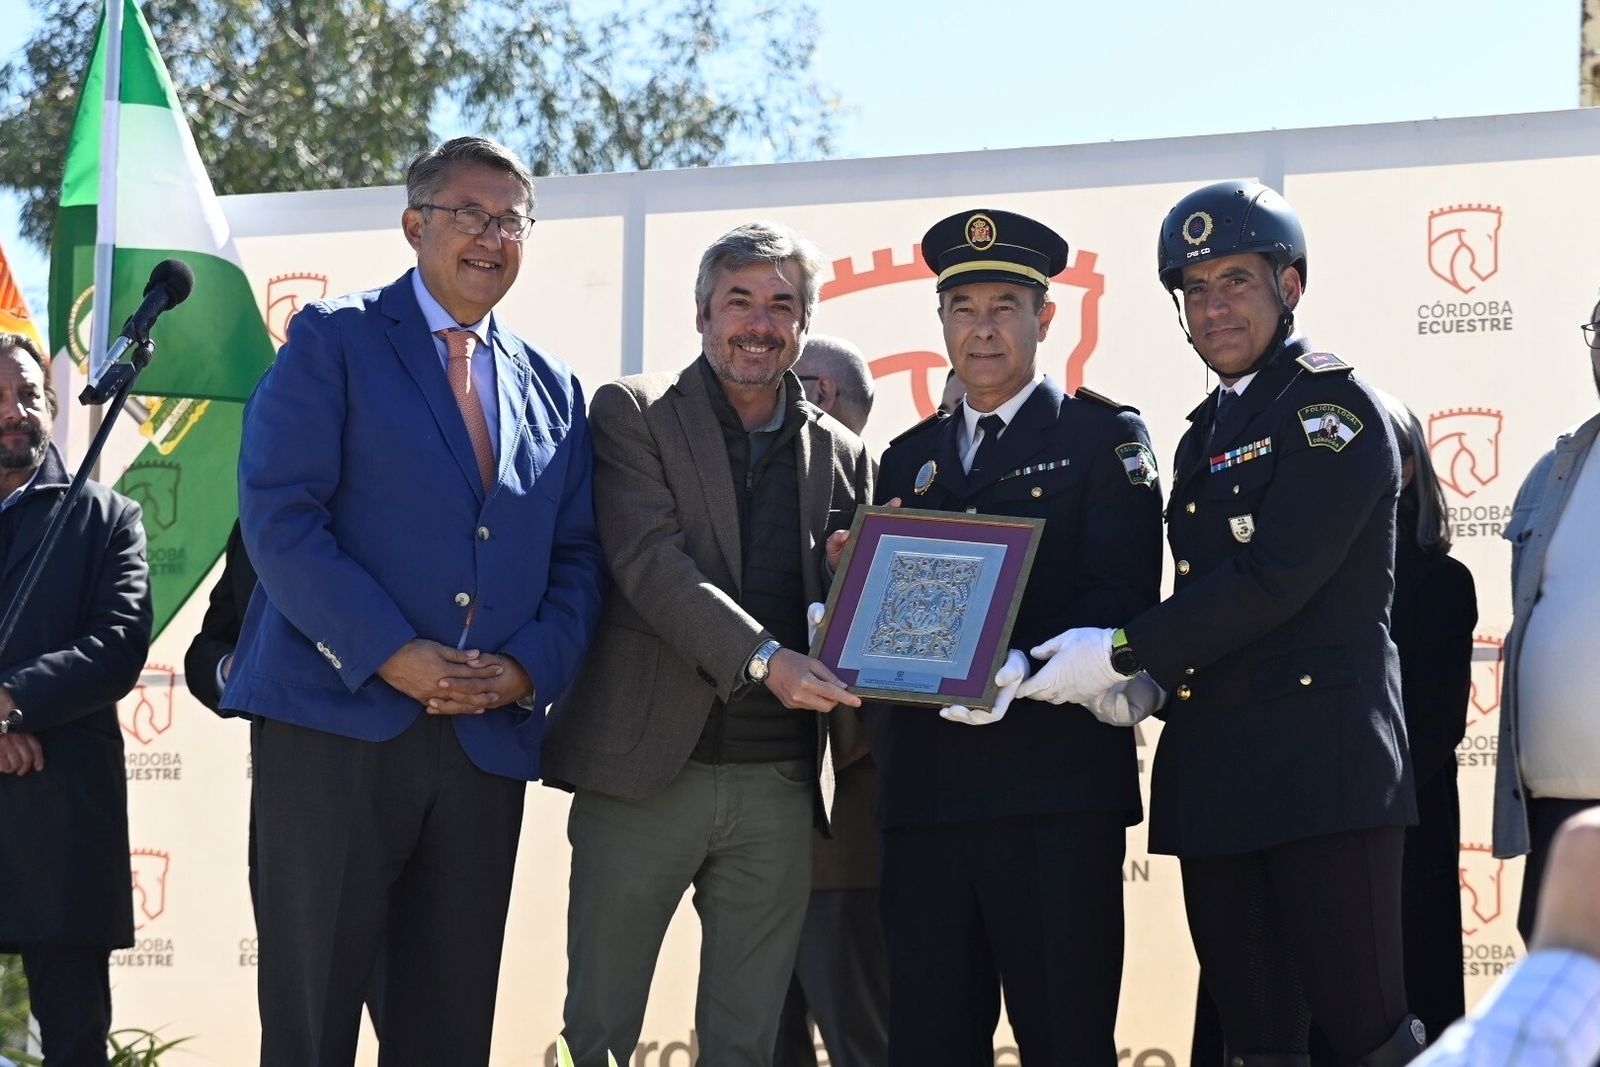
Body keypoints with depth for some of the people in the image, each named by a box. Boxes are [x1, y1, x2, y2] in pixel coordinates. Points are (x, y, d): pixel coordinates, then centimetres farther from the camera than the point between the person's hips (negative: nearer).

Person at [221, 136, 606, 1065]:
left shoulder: (555, 390, 17)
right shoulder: (334, 341, 2)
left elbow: (579, 558, 14)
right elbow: (279, 513, -8)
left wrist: (531, 666, -6)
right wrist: (389, 655, -17)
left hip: (489, 737, 4)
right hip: (338, 725, -4)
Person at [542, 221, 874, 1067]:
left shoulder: (840, 455, 14)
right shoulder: (634, 414, 2)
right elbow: (650, 560, -11)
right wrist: (763, 658, -23)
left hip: (780, 784, 4)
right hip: (647, 768, -3)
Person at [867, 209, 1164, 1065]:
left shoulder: (1105, 438, 5)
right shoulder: (909, 458, 21)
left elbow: (1123, 599, -7)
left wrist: (1022, 668, -23)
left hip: (1053, 790, -5)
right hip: (924, 792, 5)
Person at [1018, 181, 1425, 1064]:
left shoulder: (1332, 404, -5)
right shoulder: (1204, 436, 21)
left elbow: (1274, 577, -15)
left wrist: (1123, 652, -14)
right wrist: (1144, 683, 6)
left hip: (1319, 761, -8)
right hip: (1211, 775, 8)